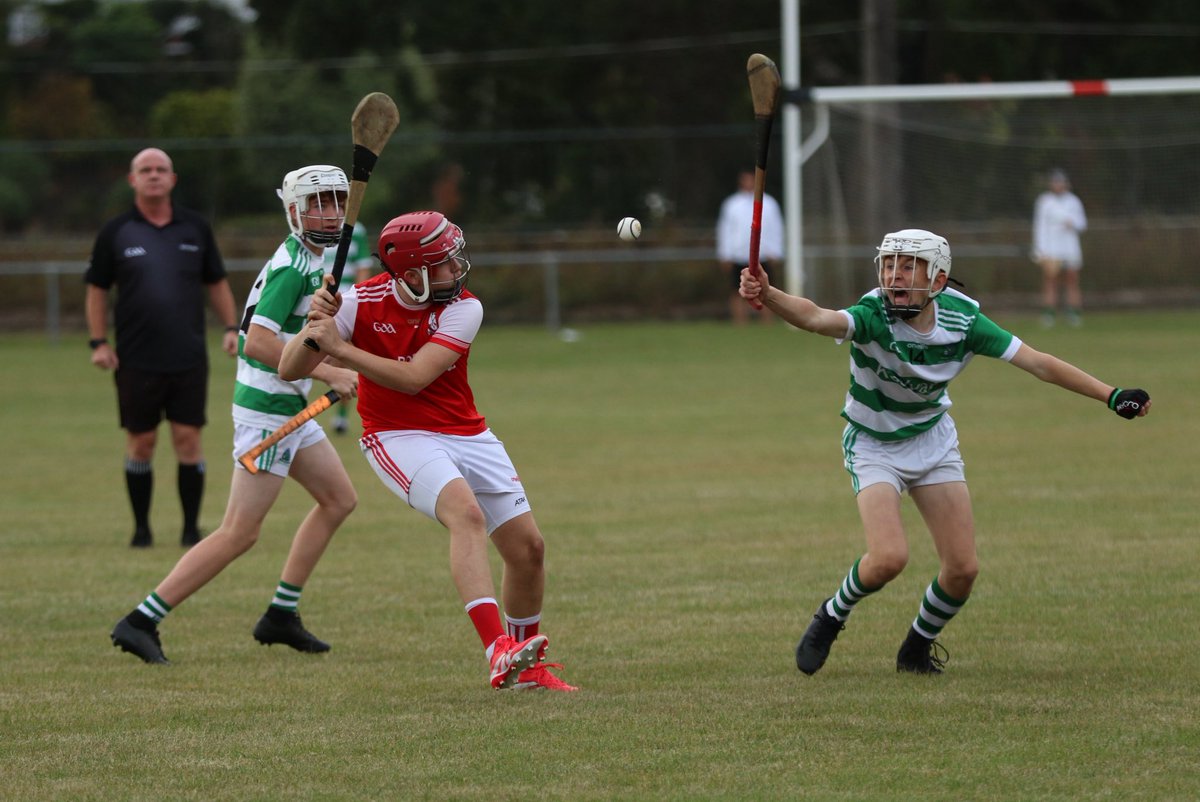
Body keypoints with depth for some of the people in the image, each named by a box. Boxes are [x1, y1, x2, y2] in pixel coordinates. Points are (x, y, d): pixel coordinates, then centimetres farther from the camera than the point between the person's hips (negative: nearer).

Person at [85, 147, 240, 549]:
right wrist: (98, 342, -2)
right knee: (141, 442, 3)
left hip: (189, 358, 1)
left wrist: (231, 327, 3)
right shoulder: (115, 232, 2)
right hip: (136, 361, -1)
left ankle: (191, 527, 6)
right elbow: (97, 289, 7)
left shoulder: (195, 228, 7)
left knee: (188, 439, -3)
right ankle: (141, 527, 14)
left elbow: (216, 283, 15)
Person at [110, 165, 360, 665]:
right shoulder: (293, 266, -18)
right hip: (269, 411, -10)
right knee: (239, 533, -10)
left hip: (291, 408, 10)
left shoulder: (310, 260, 13)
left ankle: (281, 617, 19)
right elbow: (258, 342, -28)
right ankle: (141, 622, -8)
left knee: (339, 500, 16)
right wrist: (328, 374, -25)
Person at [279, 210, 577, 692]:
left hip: (466, 432, 4)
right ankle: (498, 651, -43)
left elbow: (414, 378, -24)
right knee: (465, 511, -31)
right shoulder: (364, 304, -13)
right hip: (398, 437, -4)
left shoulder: (463, 309, -12)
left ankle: (526, 665, 25)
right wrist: (316, 327, -31)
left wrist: (340, 348, -30)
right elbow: (289, 371, -12)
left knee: (528, 547, 1)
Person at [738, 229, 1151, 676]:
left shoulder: (962, 320, -19)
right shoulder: (872, 317, -29)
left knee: (962, 568, -4)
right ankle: (830, 619, 7)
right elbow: (816, 318, -50)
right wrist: (766, 296, -70)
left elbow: (1038, 363, -15)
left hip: (933, 441, 4)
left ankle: (917, 649, 24)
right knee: (889, 558, -24)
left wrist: (1111, 396, -19)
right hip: (874, 446, -4)